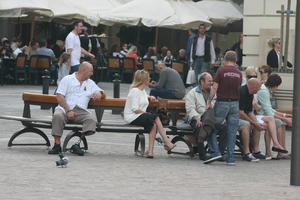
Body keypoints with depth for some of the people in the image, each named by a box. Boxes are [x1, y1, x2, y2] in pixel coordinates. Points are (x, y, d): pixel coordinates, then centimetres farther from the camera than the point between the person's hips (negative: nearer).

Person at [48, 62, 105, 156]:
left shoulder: (90, 83, 24)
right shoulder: (67, 79, 9)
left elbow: (102, 94, 27)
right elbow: (59, 97, -2)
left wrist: (99, 93, 0)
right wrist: (68, 111, -16)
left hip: (81, 111, 3)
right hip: (65, 108, -3)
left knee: (91, 120, -28)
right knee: (58, 116, -36)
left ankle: (77, 145, -32)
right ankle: (57, 145, -30)